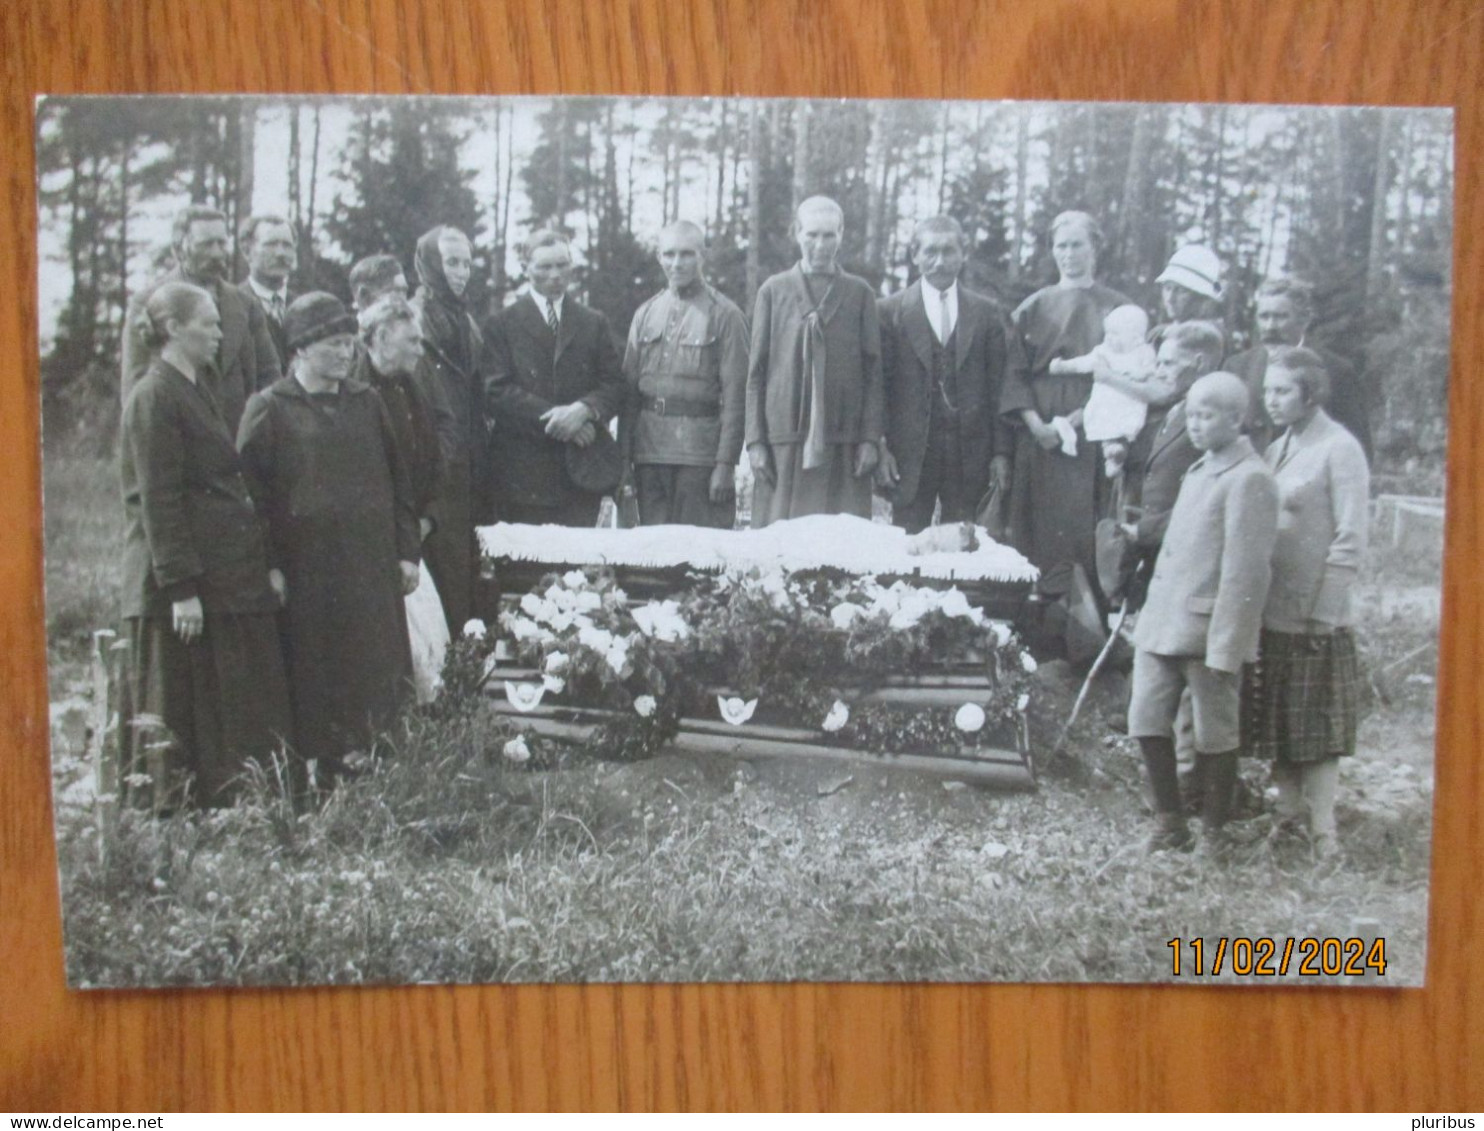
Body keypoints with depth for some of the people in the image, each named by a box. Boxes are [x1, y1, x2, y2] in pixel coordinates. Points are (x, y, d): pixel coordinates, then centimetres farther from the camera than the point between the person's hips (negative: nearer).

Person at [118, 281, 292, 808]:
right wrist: (181, 587, -20)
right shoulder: (153, 398, -11)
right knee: (180, 719, -1)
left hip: (228, 581, 9)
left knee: (246, 712, 9)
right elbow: (158, 501, -16)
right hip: (183, 587, -9)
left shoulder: (197, 393, 18)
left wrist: (263, 564, 19)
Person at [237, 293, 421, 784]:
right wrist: (270, 565, -10)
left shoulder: (367, 402, 13)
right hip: (308, 570, -4)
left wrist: (406, 551, 10)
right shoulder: (268, 408, 0)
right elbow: (252, 489, -4)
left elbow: (397, 480, 15)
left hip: (373, 566, 4)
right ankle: (327, 771, 9)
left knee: (379, 669, 5)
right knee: (317, 678, 0)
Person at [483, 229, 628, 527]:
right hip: (523, 471, -2)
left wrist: (585, 409, -13)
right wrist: (551, 417, -13)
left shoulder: (594, 323, 16)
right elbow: (496, 391, -3)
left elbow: (615, 385, 9)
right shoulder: (502, 324, 7)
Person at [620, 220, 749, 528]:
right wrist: (624, 457, 7)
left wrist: (726, 464, -11)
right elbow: (629, 389, 13)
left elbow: (735, 396, -6)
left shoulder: (725, 314, -1)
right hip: (650, 453, 4)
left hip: (701, 453, -4)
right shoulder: (645, 314, 13)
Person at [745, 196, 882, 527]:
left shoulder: (859, 293, 10)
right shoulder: (773, 291, 10)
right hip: (784, 439, 0)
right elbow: (756, 372, 8)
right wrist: (755, 440, 1)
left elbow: (872, 371, 8)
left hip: (843, 444, 0)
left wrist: (870, 438, -1)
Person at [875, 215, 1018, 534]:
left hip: (971, 456, 1)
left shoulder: (988, 313, 9)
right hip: (910, 454, -1)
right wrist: (879, 448, -6)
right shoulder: (890, 312, 4)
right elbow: (877, 385, 1)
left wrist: (1001, 451, 1)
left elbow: (1001, 387, 7)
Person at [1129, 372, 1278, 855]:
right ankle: (1169, 821, 21)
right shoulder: (1200, 469, 15)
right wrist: (1149, 610, 16)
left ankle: (1214, 830, 21)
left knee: (1215, 735, 6)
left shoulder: (1249, 479, -13)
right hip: (1162, 621, 8)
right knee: (1146, 721, 7)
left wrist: (1225, 646, -19)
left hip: (1208, 629, -8)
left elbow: (1245, 571, -17)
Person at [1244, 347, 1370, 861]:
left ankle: (1323, 831, 4)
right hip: (1271, 611, 7)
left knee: (1317, 727, -2)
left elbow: (1351, 540, -13)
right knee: (1275, 722, 12)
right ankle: (1289, 813, 24)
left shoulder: (1339, 449, -10)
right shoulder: (1277, 449, 13)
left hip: (1316, 616, -7)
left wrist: (1324, 608, -16)